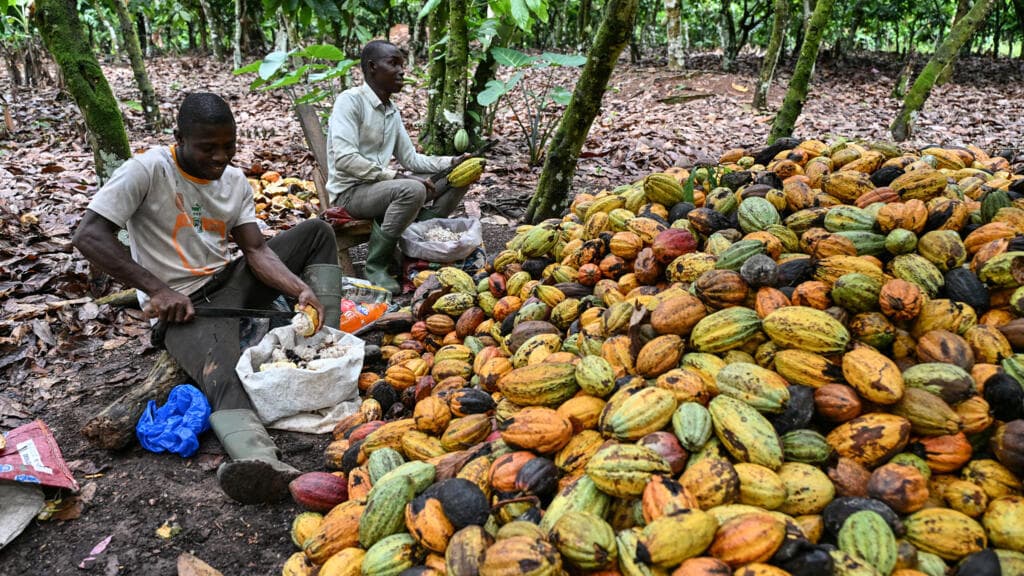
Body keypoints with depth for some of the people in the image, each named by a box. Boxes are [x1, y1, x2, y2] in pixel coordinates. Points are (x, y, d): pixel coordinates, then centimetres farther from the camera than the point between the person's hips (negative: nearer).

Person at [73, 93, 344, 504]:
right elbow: (88, 235, -18)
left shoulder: (234, 180, 7)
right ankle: (260, 462, -67)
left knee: (317, 232, -1)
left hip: (231, 282, 7)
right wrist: (157, 289, -25)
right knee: (223, 377, -38)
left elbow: (255, 249, -1)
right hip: (181, 306, -7)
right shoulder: (146, 171, -11)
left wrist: (302, 291, -20)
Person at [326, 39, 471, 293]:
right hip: (350, 192, -8)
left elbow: (410, 159, 14)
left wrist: (452, 162, -2)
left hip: (381, 186, 8)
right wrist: (398, 176, -28)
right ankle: (376, 265, -20)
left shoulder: (392, 111, 12)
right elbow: (345, 159, -24)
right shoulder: (350, 100, -13)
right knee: (412, 190, -36)